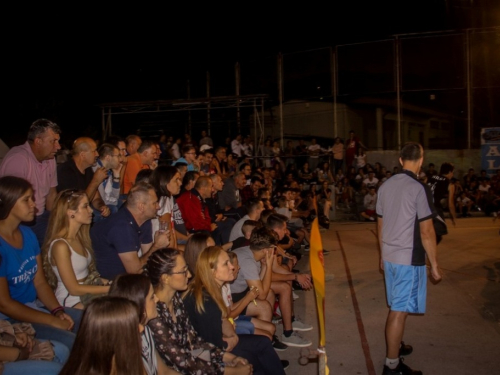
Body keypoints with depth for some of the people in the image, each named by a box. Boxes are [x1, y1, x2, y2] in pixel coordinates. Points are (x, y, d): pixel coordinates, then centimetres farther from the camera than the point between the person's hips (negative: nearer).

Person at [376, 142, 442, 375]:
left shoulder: (386, 186, 4)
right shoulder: (419, 189, -16)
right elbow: (426, 232, -16)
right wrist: (434, 264, -6)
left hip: (389, 256, 7)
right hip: (409, 259, -7)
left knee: (397, 307, 23)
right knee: (399, 311, 1)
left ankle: (395, 345, 39)